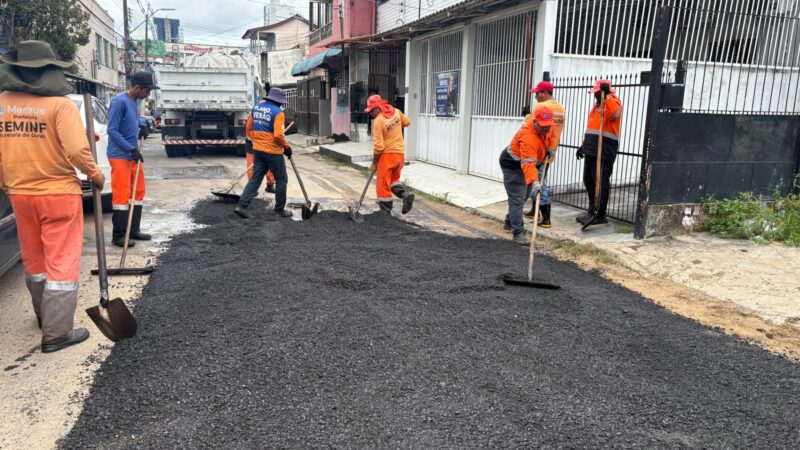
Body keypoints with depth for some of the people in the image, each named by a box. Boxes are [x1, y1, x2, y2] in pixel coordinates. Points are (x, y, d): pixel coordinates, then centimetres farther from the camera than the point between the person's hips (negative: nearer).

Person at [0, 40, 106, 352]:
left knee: (34, 261, 20)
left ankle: (46, 316, 38)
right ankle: (56, 334, 4)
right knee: (61, 264, 2)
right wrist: (96, 176, -4)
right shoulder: (60, 104, -14)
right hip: (58, 195, -5)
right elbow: (77, 151, -22)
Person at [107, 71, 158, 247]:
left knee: (139, 191, 12)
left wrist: (141, 124, 5)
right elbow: (112, 130, -19)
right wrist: (132, 149, -20)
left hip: (133, 154, 9)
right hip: (119, 155, -9)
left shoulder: (136, 100, 10)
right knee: (122, 195, -7)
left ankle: (134, 230, 22)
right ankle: (118, 236, 0)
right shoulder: (120, 101, -17)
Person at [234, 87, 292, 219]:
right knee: (281, 180, 9)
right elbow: (278, 135, -23)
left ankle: (242, 206, 1)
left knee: (255, 178, 10)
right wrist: (287, 147, -9)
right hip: (273, 152, -7)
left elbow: (248, 129, 12)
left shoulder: (256, 108, 7)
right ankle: (280, 210, 17)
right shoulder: (277, 112, -15)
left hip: (258, 150, 7)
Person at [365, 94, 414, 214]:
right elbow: (407, 122, 21)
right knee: (394, 179, 24)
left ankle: (385, 213, 7)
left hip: (387, 154, -7)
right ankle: (405, 194, -1)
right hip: (400, 153, 7)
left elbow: (378, 146, -17)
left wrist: (374, 162, -7)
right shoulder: (396, 112, 2)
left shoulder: (378, 121, -17)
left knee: (383, 185, 3)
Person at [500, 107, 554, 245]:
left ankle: (510, 222, 36)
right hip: (512, 164, -10)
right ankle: (518, 233, -13)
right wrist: (535, 181, -57)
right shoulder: (528, 136, -36)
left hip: (521, 163, 10)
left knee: (524, 195, 20)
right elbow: (528, 163, -46)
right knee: (517, 199, -13)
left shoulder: (542, 128, -8)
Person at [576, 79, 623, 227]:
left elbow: (614, 112, -31)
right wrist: (584, 145, 25)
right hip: (591, 150, 9)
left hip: (604, 151, -9)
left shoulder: (614, 102, -5)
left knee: (601, 183, -7)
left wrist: (607, 95, -30)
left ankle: (600, 215, -1)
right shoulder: (596, 105, 22)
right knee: (588, 181, 14)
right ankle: (592, 212, 24)